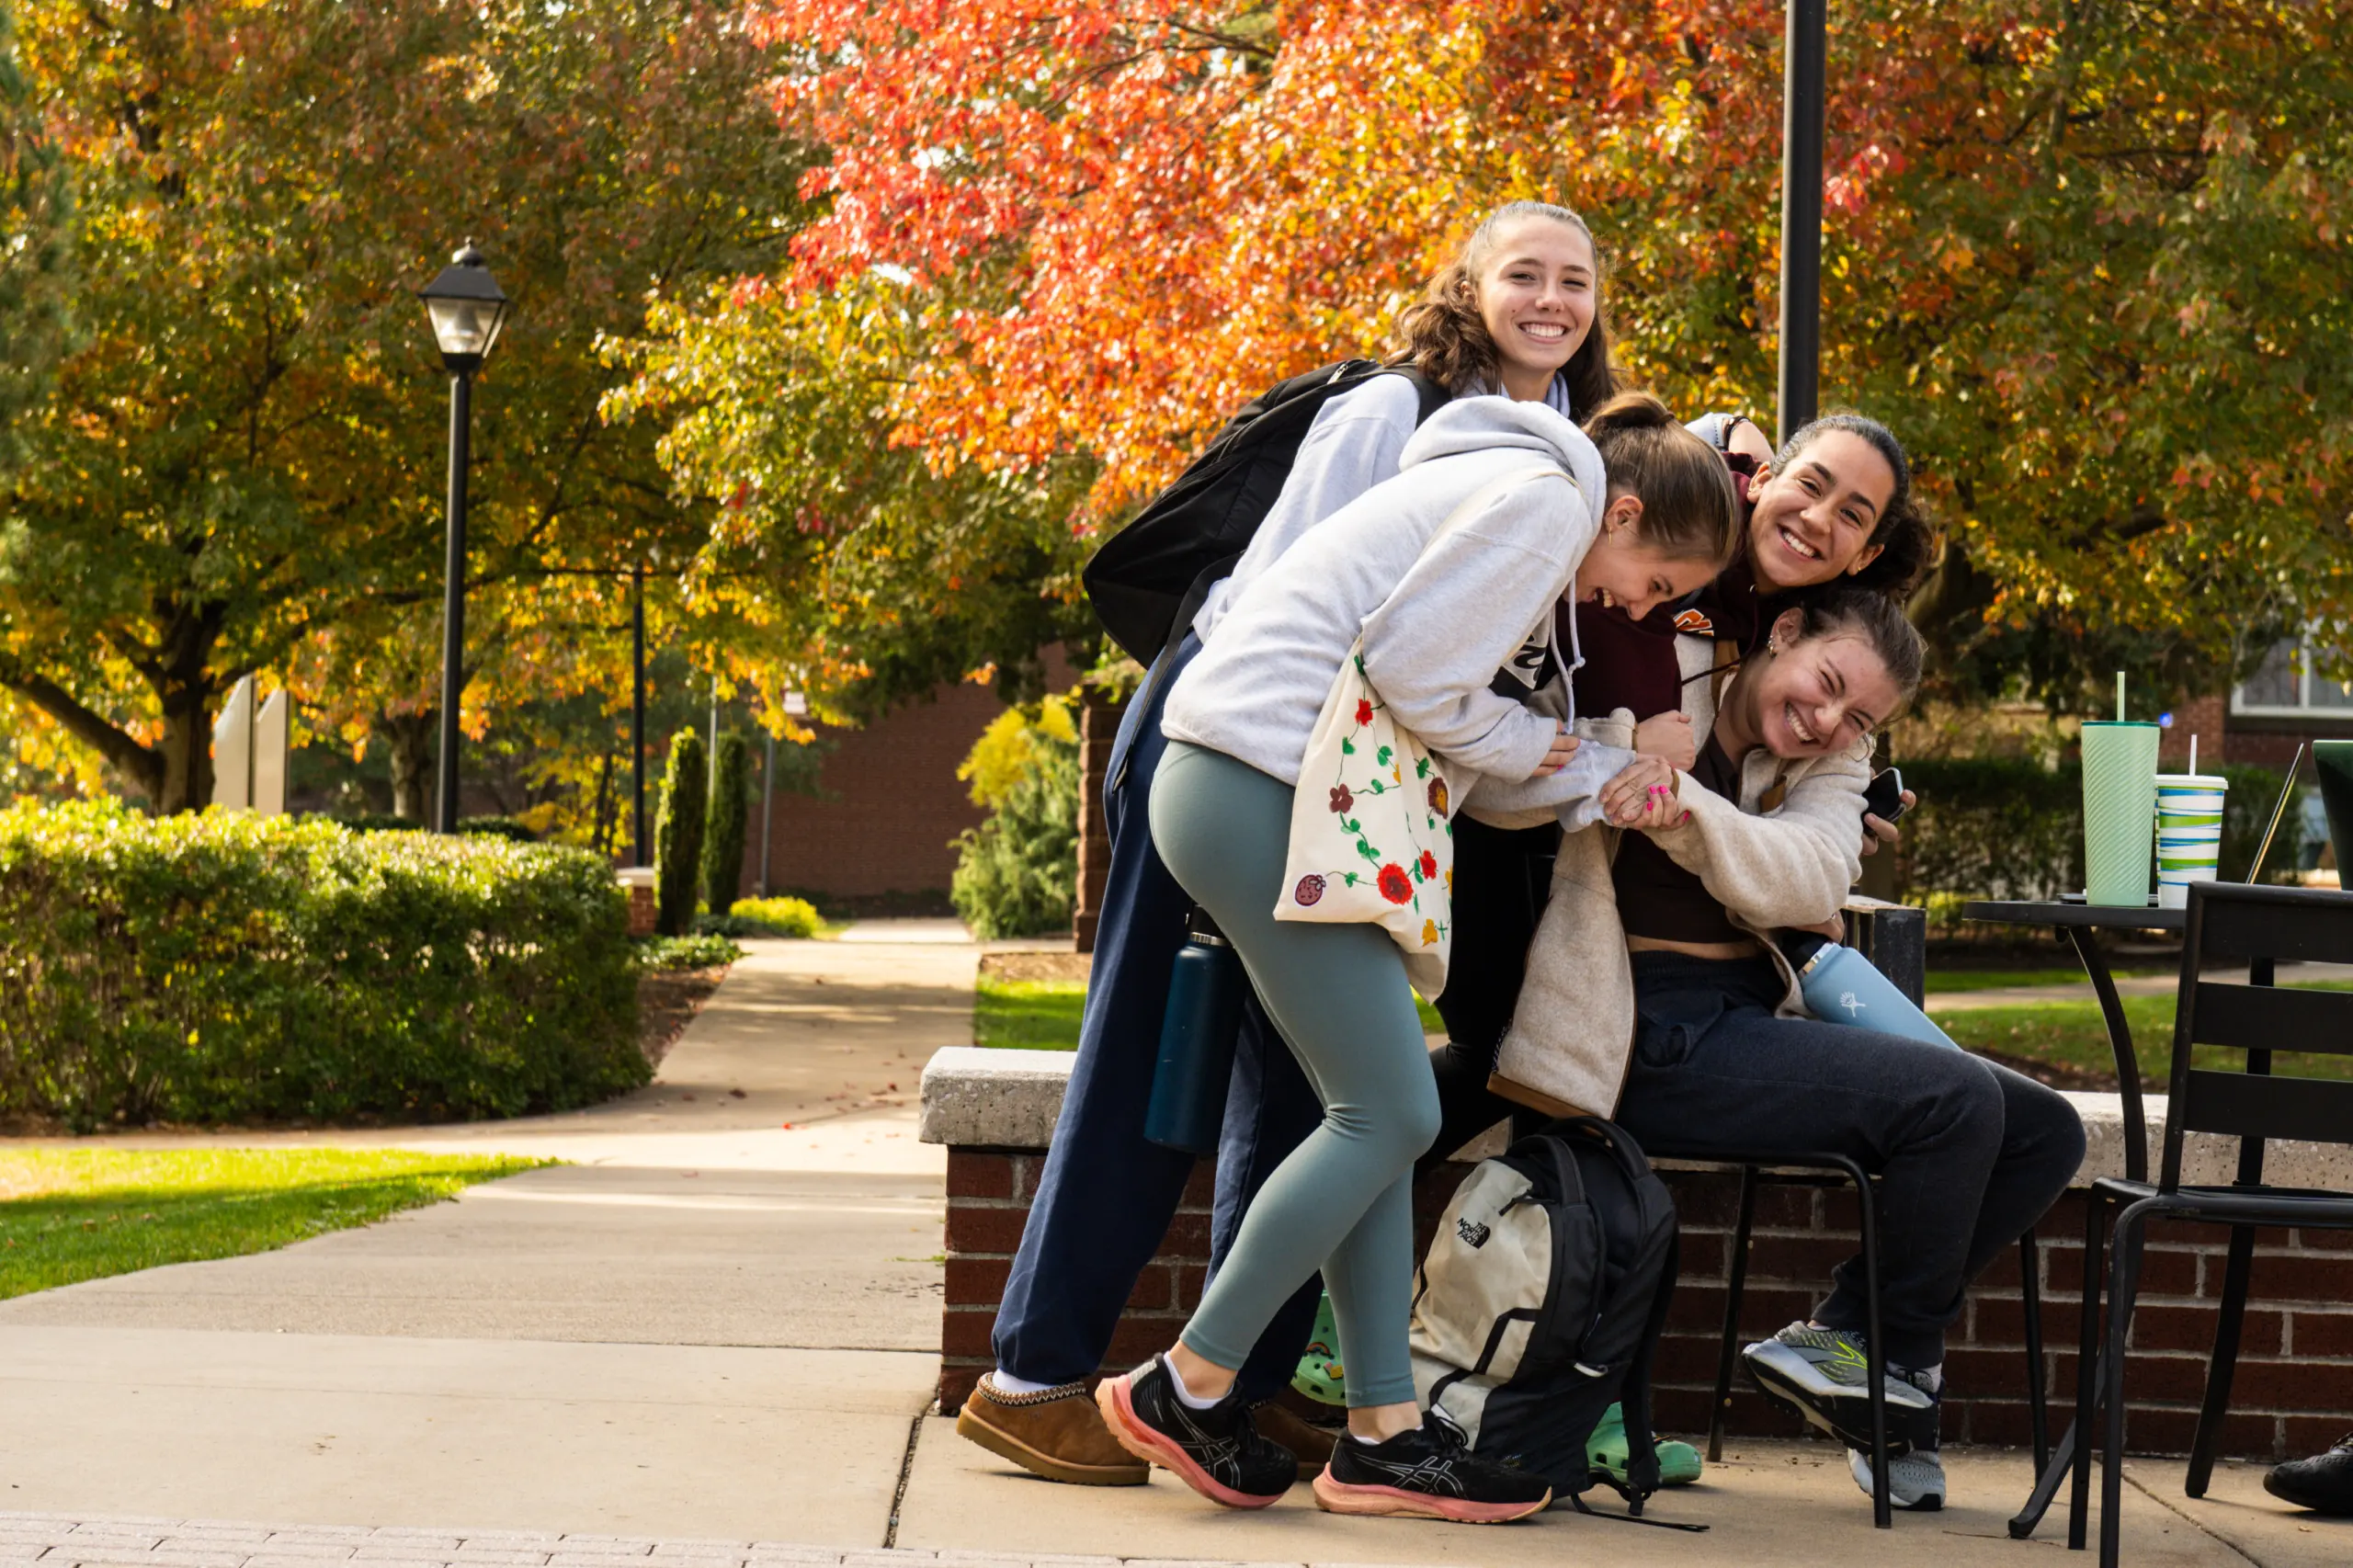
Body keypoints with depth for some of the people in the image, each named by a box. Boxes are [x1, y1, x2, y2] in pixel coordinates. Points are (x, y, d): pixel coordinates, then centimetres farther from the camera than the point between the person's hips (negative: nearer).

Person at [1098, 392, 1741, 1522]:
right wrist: (1523, 744, 2)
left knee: (1379, 1114, 9)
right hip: (1263, 784, -11)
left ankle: (1383, 1435, 10)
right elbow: (1409, 666, -15)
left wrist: (1634, 778, 17)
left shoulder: (1510, 487, 26)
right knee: (1389, 1114, -7)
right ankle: (1186, 1389, 1)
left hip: (1233, 788, 11)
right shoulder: (1549, 496, -6)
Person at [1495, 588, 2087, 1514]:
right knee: (1958, 1101, -21)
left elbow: (1812, 881, -12)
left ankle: (1844, 1339, 9)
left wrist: (1687, 808, -29)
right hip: (1654, 1039, -8)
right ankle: (1894, 1367, 1)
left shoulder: (1831, 769, 11)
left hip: (1752, 1020, 8)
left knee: (2044, 1134, 0)